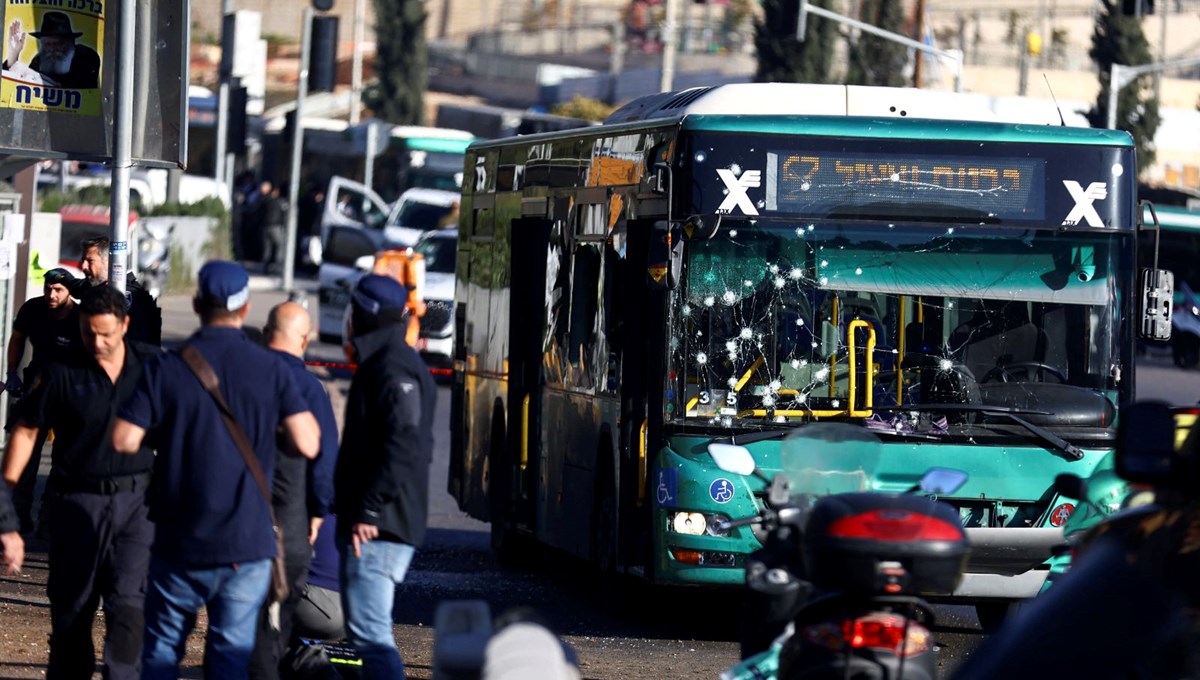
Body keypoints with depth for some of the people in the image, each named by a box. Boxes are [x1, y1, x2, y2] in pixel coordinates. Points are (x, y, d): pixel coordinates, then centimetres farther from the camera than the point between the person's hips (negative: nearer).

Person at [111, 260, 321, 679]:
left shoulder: (168, 369, -6)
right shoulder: (271, 370, -4)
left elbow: (124, 440, -11)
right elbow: (307, 444, -9)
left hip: (179, 542, 0)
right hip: (247, 542, 0)